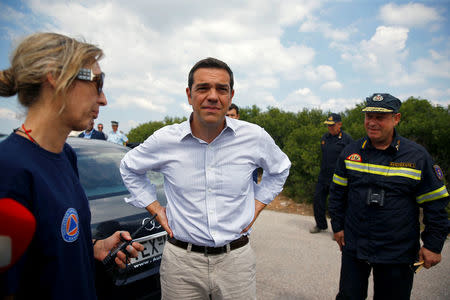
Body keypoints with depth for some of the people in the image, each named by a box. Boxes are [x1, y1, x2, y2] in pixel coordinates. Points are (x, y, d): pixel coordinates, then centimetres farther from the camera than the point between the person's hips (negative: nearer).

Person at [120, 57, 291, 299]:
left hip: (236, 260, 1)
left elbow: (279, 169, 15)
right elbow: (129, 168, 12)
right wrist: (155, 208, 4)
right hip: (181, 261, 0)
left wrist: (258, 204, 5)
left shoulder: (255, 137, -6)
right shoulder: (165, 140, -8)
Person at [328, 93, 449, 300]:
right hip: (353, 247, 2)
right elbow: (338, 192, 8)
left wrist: (433, 245, -3)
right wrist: (338, 226, 7)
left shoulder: (417, 156, -6)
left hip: (397, 253, -1)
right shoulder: (351, 152, 0)